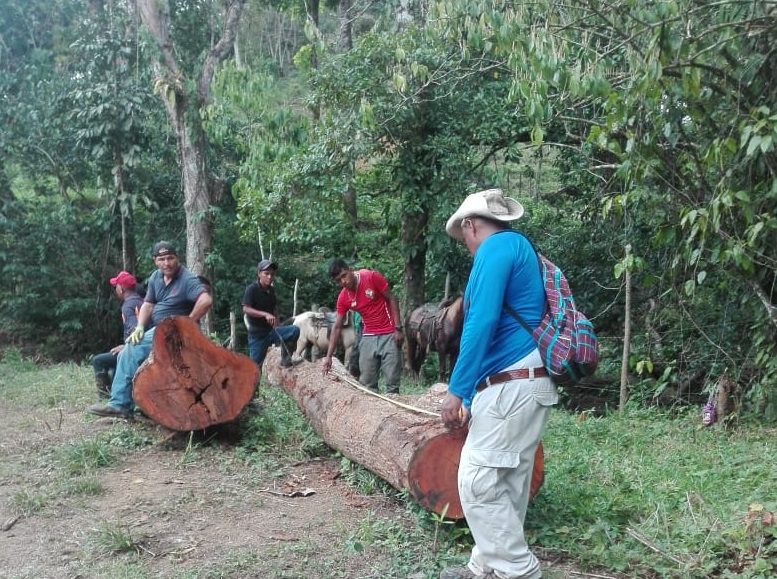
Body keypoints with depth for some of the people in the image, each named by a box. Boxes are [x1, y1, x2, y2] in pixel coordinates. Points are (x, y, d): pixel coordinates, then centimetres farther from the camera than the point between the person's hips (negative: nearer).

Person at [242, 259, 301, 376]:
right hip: (257, 334, -5)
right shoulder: (252, 289, -12)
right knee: (255, 366, -5)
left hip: (271, 331, 5)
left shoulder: (271, 290, 7)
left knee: (294, 331, -16)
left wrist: (276, 326, 9)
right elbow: (246, 309, -23)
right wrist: (265, 314, -34)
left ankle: (285, 360, -1)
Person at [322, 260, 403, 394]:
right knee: (366, 383, 1)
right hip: (368, 337, 4)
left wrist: (398, 328, -12)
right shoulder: (343, 298, -2)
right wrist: (328, 356, -2)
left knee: (392, 382, -4)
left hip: (389, 335, -4)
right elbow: (337, 327, 3)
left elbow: (391, 299, -6)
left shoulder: (372, 277, -12)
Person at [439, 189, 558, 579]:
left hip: (512, 385, -10)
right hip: (525, 383, 10)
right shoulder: (519, 248, 23)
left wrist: (457, 389, -16)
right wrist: (474, 393, 26)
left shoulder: (496, 246, -8)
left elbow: (483, 321, -19)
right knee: (506, 482, 13)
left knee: (479, 481, -6)